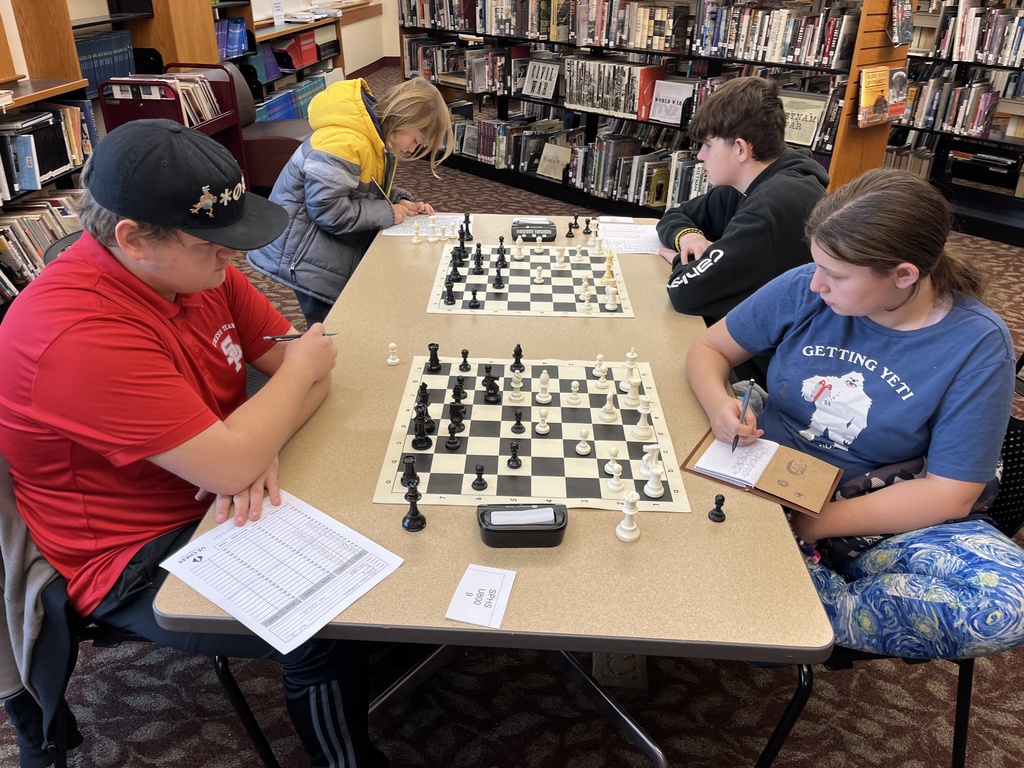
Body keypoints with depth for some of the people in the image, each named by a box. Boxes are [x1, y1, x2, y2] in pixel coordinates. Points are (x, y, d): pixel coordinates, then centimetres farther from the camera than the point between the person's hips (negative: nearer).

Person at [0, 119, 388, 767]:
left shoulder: (197, 265, -5)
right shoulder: (81, 331, -31)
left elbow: (307, 370, -3)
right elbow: (229, 467, -35)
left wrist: (259, 445, -23)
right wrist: (299, 371, -18)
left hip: (217, 499, 8)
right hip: (136, 564, -7)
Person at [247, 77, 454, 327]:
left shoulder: (378, 138, 5)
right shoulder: (343, 142, -26)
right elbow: (327, 210, -29)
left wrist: (400, 202, -2)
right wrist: (388, 213, -19)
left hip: (341, 254, 10)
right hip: (308, 260, -10)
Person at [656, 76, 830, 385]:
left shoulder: (777, 205, -27)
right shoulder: (751, 186, 4)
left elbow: (687, 291, -30)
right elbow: (675, 215, 16)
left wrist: (681, 260, -7)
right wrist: (687, 235, -7)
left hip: (770, 364, -8)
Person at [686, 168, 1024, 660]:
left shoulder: (977, 344, -12)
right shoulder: (804, 289, -7)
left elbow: (950, 493, -12)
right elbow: (709, 348, 4)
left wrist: (817, 522, -21)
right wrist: (719, 404, -20)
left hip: (879, 517, 0)